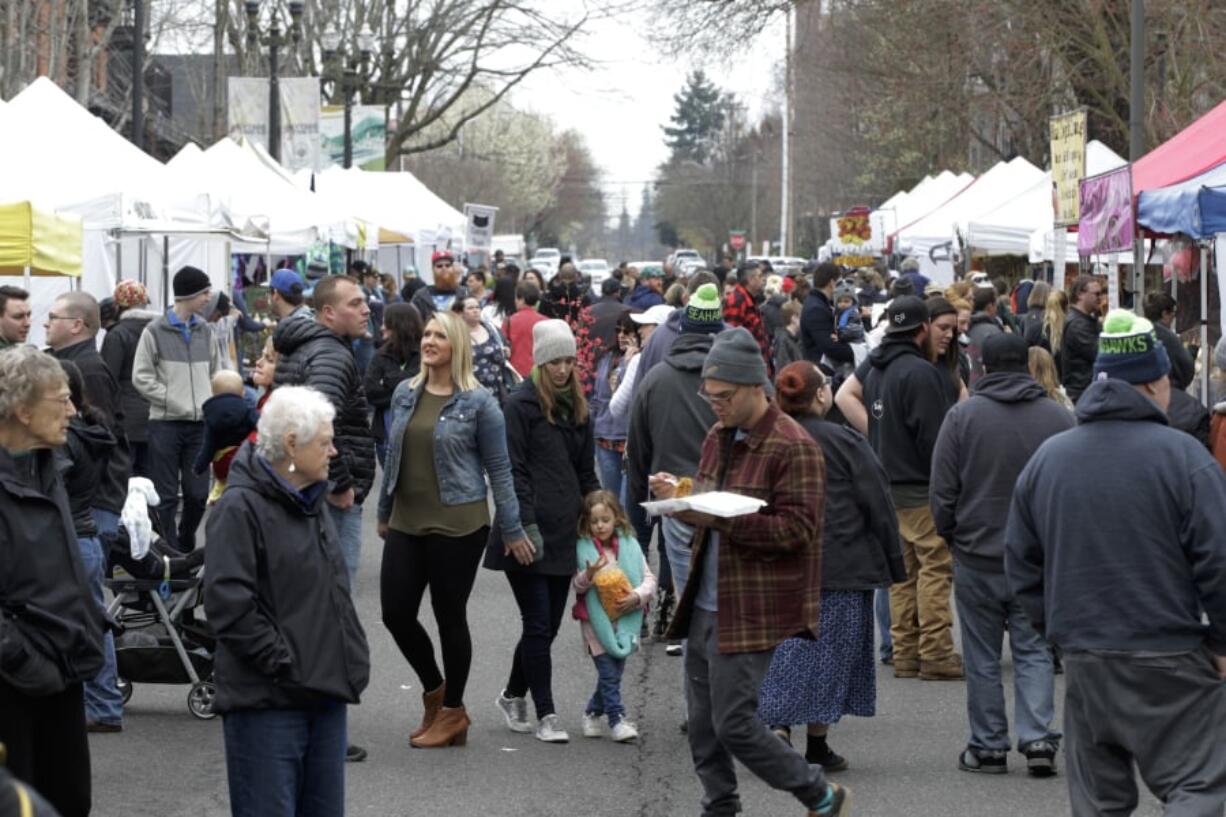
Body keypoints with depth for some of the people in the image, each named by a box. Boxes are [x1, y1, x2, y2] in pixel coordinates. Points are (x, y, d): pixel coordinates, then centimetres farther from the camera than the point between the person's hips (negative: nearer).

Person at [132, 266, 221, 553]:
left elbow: (214, 371, 20)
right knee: (167, 495, 1)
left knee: (198, 494, 6)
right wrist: (175, 401, -12)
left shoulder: (203, 330, 11)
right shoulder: (155, 331, -5)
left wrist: (208, 401, 4)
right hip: (166, 422, -5)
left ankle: (185, 547, 25)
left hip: (200, 422, 5)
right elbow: (141, 377, -6)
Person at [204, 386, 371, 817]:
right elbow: (228, 603, -20)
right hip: (266, 700, -9)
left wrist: (350, 661, 14)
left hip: (324, 694, 9)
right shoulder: (240, 508, -12)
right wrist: (284, 664, -18)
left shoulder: (310, 503, 18)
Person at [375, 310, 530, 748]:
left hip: (458, 523, -5)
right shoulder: (405, 393, 7)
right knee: (395, 612, 2)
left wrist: (512, 529, -3)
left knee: (450, 616, 3)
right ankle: (435, 691, 25)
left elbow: (498, 467, -3)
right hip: (407, 523, 5)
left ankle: (451, 712, 17)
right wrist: (385, 512, 21)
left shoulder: (478, 401, -6)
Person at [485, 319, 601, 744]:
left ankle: (513, 695, 28)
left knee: (549, 624, 10)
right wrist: (522, 528, -17)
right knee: (539, 625, -5)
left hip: (564, 532, 7)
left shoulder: (577, 407, 15)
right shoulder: (521, 404, -6)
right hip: (530, 533, -6)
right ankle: (546, 714, 1)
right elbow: (513, 471, -11)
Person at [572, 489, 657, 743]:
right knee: (609, 671, -9)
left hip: (624, 619, 3)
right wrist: (589, 575, -24)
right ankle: (617, 720, -6)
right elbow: (577, 586, -3)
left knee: (616, 669, 9)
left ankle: (593, 712, 28)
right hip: (596, 620, -3)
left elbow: (649, 579, 2)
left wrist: (637, 596, -16)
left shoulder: (630, 546, 2)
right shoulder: (583, 548, -2)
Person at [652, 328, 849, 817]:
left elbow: (795, 529, -19)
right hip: (704, 605, 8)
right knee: (703, 724, 11)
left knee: (734, 724, -7)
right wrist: (679, 498, -1)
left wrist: (721, 516, -27)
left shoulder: (793, 447, -14)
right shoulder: (718, 438, 13)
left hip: (751, 610, -8)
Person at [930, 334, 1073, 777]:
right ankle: (1038, 738, -4)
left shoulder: (962, 416, -7)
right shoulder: (1060, 417, 0)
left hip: (977, 557, -2)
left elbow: (942, 492, -5)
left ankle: (988, 747, 10)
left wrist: (951, 536, 11)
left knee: (982, 657, 7)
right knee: (1034, 650, 8)